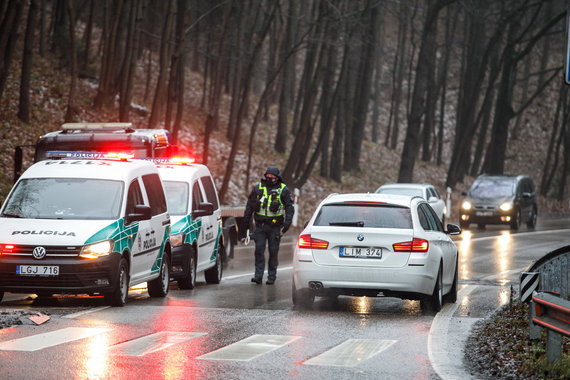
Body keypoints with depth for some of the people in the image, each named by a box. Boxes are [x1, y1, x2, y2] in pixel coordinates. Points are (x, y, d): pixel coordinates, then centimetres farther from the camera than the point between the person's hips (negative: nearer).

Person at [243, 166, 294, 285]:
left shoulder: (283, 190, 1)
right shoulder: (258, 188, 8)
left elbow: (289, 207, 2)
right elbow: (250, 204, 17)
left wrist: (287, 222, -9)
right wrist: (246, 219, 12)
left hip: (275, 226, -2)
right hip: (260, 225, 2)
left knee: (273, 252, 2)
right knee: (259, 250, -4)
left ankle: (271, 277, 10)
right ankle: (258, 276, -1)